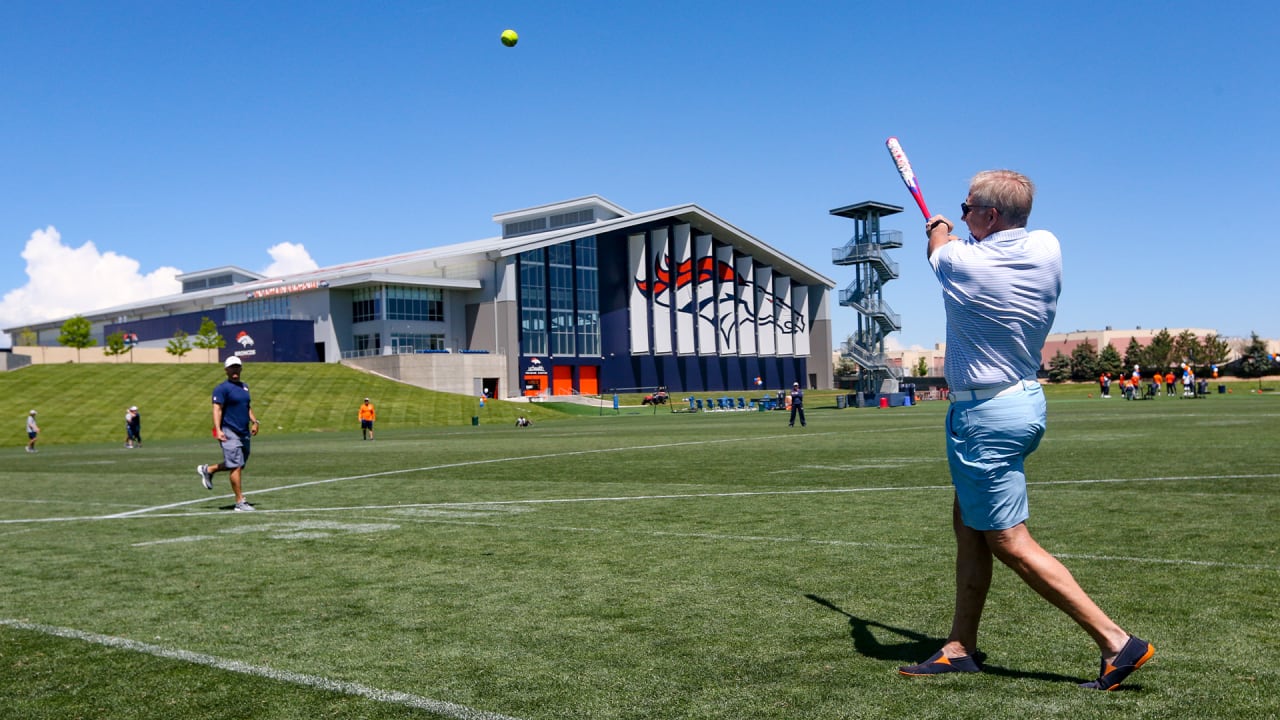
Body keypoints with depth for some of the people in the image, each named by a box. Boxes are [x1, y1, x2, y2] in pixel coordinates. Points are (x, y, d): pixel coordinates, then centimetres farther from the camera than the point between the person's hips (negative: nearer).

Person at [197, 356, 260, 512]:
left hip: (244, 433, 8)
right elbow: (217, 409, -14)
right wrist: (218, 430, -24)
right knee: (236, 467, -9)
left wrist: (254, 421, 15)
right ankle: (240, 502, -6)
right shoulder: (222, 388, -7)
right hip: (229, 433, -8)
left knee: (239, 464, 16)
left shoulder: (244, 387, 17)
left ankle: (207, 470, 37)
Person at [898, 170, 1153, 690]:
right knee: (967, 524, 15)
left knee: (1009, 542, -3)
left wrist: (939, 227, 33)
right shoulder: (1047, 248, -1)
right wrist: (961, 235, 42)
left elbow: (938, 250, 10)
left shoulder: (961, 261, -17)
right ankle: (960, 648, 21)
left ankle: (1116, 641, -3)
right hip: (1027, 399, 8)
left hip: (985, 417, -8)